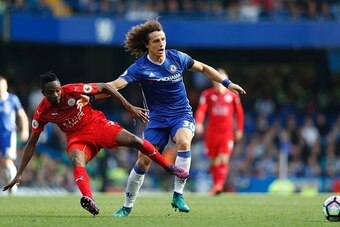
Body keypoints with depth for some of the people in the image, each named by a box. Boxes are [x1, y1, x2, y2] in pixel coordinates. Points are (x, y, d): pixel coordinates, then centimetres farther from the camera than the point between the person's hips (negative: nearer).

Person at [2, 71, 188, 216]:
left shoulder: (73, 90, -20)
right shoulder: (42, 113, -13)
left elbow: (105, 87, -10)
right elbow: (31, 143, -4)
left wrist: (130, 108, -11)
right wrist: (19, 174, -7)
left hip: (98, 125, 0)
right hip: (77, 138, 0)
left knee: (135, 141, -17)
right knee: (76, 160, -34)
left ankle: (168, 167, 5)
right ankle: (88, 199, -57)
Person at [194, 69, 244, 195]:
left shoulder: (233, 95, 5)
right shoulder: (207, 94, 3)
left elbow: (239, 113, 13)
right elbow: (201, 110, -7)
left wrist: (239, 130, 11)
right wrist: (198, 123, -24)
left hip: (227, 132, -1)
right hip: (212, 131, 1)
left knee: (224, 159, -15)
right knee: (214, 160, 6)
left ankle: (219, 185, -23)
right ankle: (216, 185, 18)